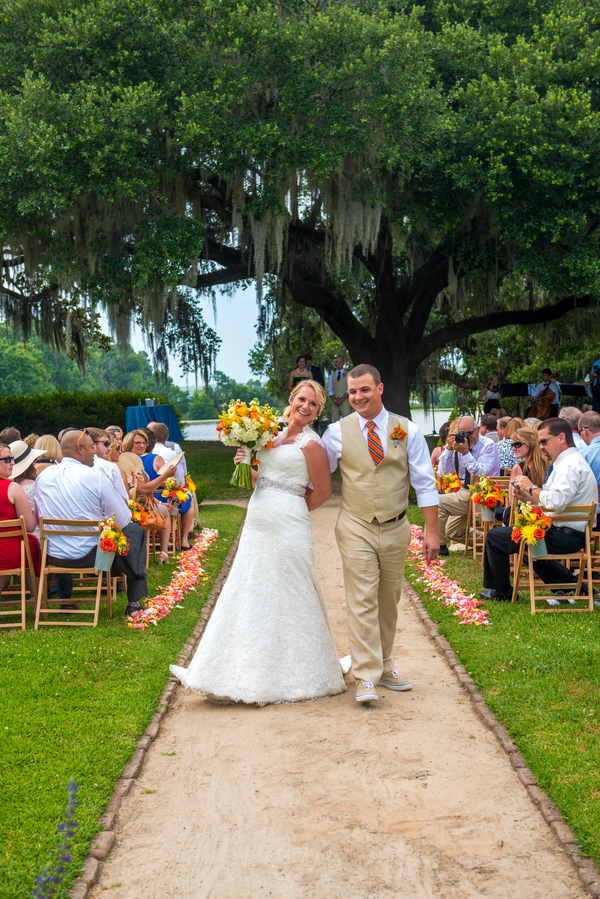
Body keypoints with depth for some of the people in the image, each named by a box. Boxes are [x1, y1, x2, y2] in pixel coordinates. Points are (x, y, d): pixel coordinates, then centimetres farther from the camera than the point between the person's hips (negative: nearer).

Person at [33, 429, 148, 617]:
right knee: (134, 530, 17)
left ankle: (65, 600, 45)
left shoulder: (42, 477, 0)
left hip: (54, 558, 5)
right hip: (90, 555, -5)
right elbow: (122, 521, -10)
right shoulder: (94, 477, -13)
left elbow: (39, 519, 14)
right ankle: (134, 602, 17)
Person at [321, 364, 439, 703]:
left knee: (389, 601, 12)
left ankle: (384, 666, 26)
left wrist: (432, 531, -4)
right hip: (356, 528, -2)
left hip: (395, 528, 2)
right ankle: (366, 677, -5)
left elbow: (425, 483, 0)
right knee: (362, 601, -7)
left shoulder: (407, 430, -1)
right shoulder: (337, 432, -2)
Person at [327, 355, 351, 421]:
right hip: (334, 403, 3)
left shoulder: (348, 375, 7)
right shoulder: (331, 376, 16)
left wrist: (342, 400, -12)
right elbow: (329, 390, 10)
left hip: (345, 402, -3)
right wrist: (335, 400, -7)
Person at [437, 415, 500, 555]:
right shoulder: (459, 444, 4)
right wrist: (449, 448, -13)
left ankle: (440, 546, -12)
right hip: (465, 491, 9)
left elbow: (480, 474, -25)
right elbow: (443, 471, 0)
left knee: (437, 503, -21)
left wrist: (466, 453, -32)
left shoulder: (488, 445, -12)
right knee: (452, 533, 14)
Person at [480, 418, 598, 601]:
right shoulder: (569, 462, 16)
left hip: (563, 536, -11)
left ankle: (502, 591, 14)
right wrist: (526, 497, 6)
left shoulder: (570, 465, -18)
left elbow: (556, 503, -32)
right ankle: (571, 583, 25)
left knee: (495, 537, -5)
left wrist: (532, 487, -16)